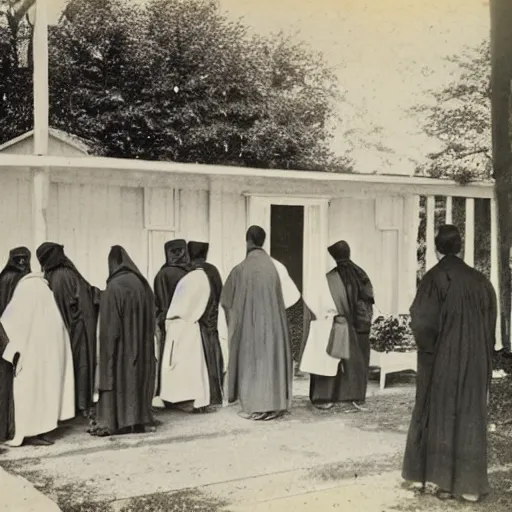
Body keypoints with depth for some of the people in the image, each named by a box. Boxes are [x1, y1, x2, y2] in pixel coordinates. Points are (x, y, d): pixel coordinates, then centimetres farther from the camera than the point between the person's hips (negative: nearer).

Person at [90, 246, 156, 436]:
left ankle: (113, 422, 7)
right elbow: (150, 318, 7)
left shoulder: (114, 287, -15)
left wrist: (108, 346, -7)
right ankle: (139, 419, 17)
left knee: (117, 377, 3)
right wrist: (144, 341, 13)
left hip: (121, 343, -6)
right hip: (140, 343, 6)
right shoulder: (142, 283, 2)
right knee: (137, 377, 12)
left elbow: (110, 324, -14)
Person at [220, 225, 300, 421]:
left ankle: (255, 407, 7)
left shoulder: (241, 269, -12)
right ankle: (274, 404, 15)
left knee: (252, 361, 6)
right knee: (273, 359, 11)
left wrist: (239, 311, 20)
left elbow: (226, 300, -1)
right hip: (273, 322, 3)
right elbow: (291, 295, 3)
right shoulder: (276, 266, -4)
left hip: (249, 323, -3)